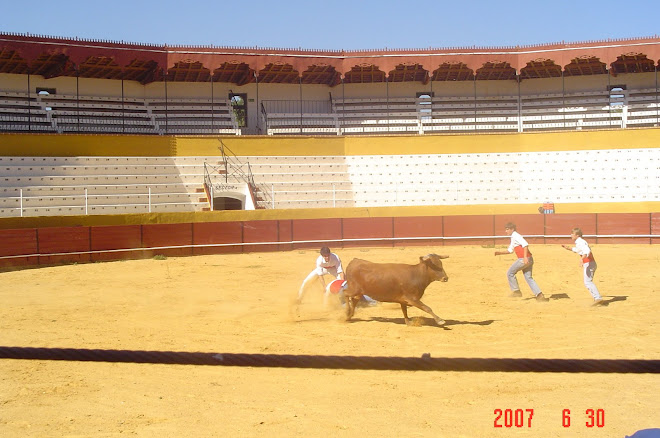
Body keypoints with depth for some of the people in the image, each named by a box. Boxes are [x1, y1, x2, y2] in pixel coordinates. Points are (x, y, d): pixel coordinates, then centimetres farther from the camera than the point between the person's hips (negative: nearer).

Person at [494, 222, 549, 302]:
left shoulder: (516, 236, -9)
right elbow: (510, 250, 32)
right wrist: (500, 253, 20)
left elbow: (525, 244, -22)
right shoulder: (513, 238, 23)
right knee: (528, 278, 9)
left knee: (510, 273, 5)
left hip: (524, 259, -10)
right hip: (529, 260, 10)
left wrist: (525, 257, -29)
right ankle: (540, 296, 3)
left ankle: (516, 291, 12)